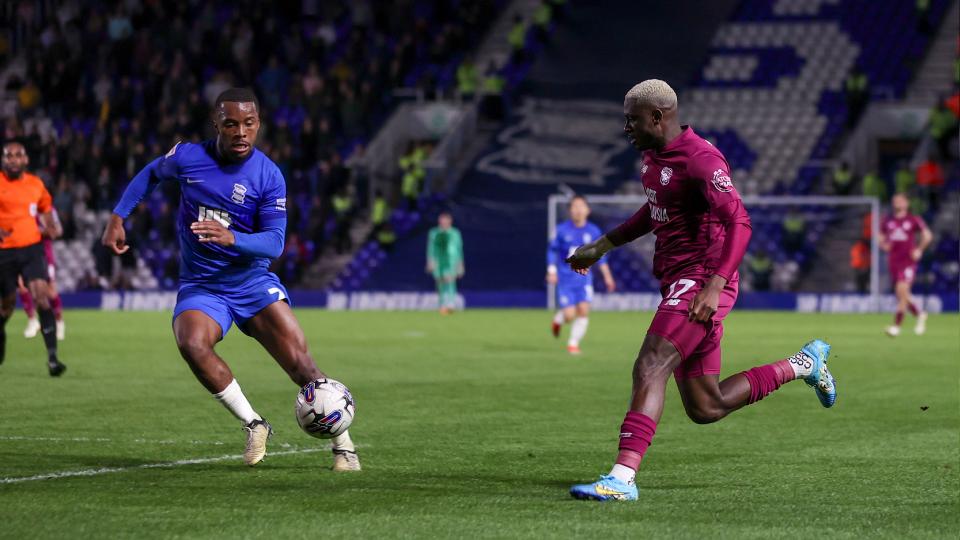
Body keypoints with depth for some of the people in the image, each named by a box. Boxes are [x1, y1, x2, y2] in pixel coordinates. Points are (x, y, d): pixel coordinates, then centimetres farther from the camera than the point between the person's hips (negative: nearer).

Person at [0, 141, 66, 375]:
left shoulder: (36, 184, 6)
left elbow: (45, 209, 23)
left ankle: (52, 356, -20)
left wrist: (51, 228, 4)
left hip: (32, 248, 1)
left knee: (42, 296, -17)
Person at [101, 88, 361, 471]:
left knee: (299, 362, -15)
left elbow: (275, 242, -16)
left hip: (252, 281, -1)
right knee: (191, 343, -31)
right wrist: (117, 219, 9)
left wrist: (232, 238, -34)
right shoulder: (187, 157, -5)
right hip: (200, 287, 1)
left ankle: (343, 445, 2)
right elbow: (150, 175, 17)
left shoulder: (269, 176, -11)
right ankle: (254, 425, -15)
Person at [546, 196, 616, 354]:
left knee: (584, 310, -14)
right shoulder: (562, 230, -5)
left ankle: (573, 343, 3)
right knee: (570, 315, -8)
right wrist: (551, 271, -9)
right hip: (565, 279, -2)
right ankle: (558, 319, 29)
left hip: (584, 278, 2)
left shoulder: (593, 231, 1)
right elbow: (552, 250, 2)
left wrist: (607, 276, 8)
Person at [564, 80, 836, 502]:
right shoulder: (656, 154, 15)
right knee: (705, 408, 11)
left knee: (649, 369, -23)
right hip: (678, 286, 10)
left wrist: (714, 286, -31)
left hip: (699, 283, -10)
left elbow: (739, 223, -22)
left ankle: (621, 478, -29)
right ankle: (803, 364, 27)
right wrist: (602, 246, 28)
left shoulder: (699, 159, -15)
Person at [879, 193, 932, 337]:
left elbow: (927, 236, 5)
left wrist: (919, 250, -3)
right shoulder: (887, 221, 11)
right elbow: (881, 239, 20)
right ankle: (920, 315, 31)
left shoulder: (914, 220, 0)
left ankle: (896, 325, -17)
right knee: (901, 294, 7)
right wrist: (884, 245, -1)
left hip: (908, 261, -5)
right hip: (893, 261, 5)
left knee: (902, 290, -18)